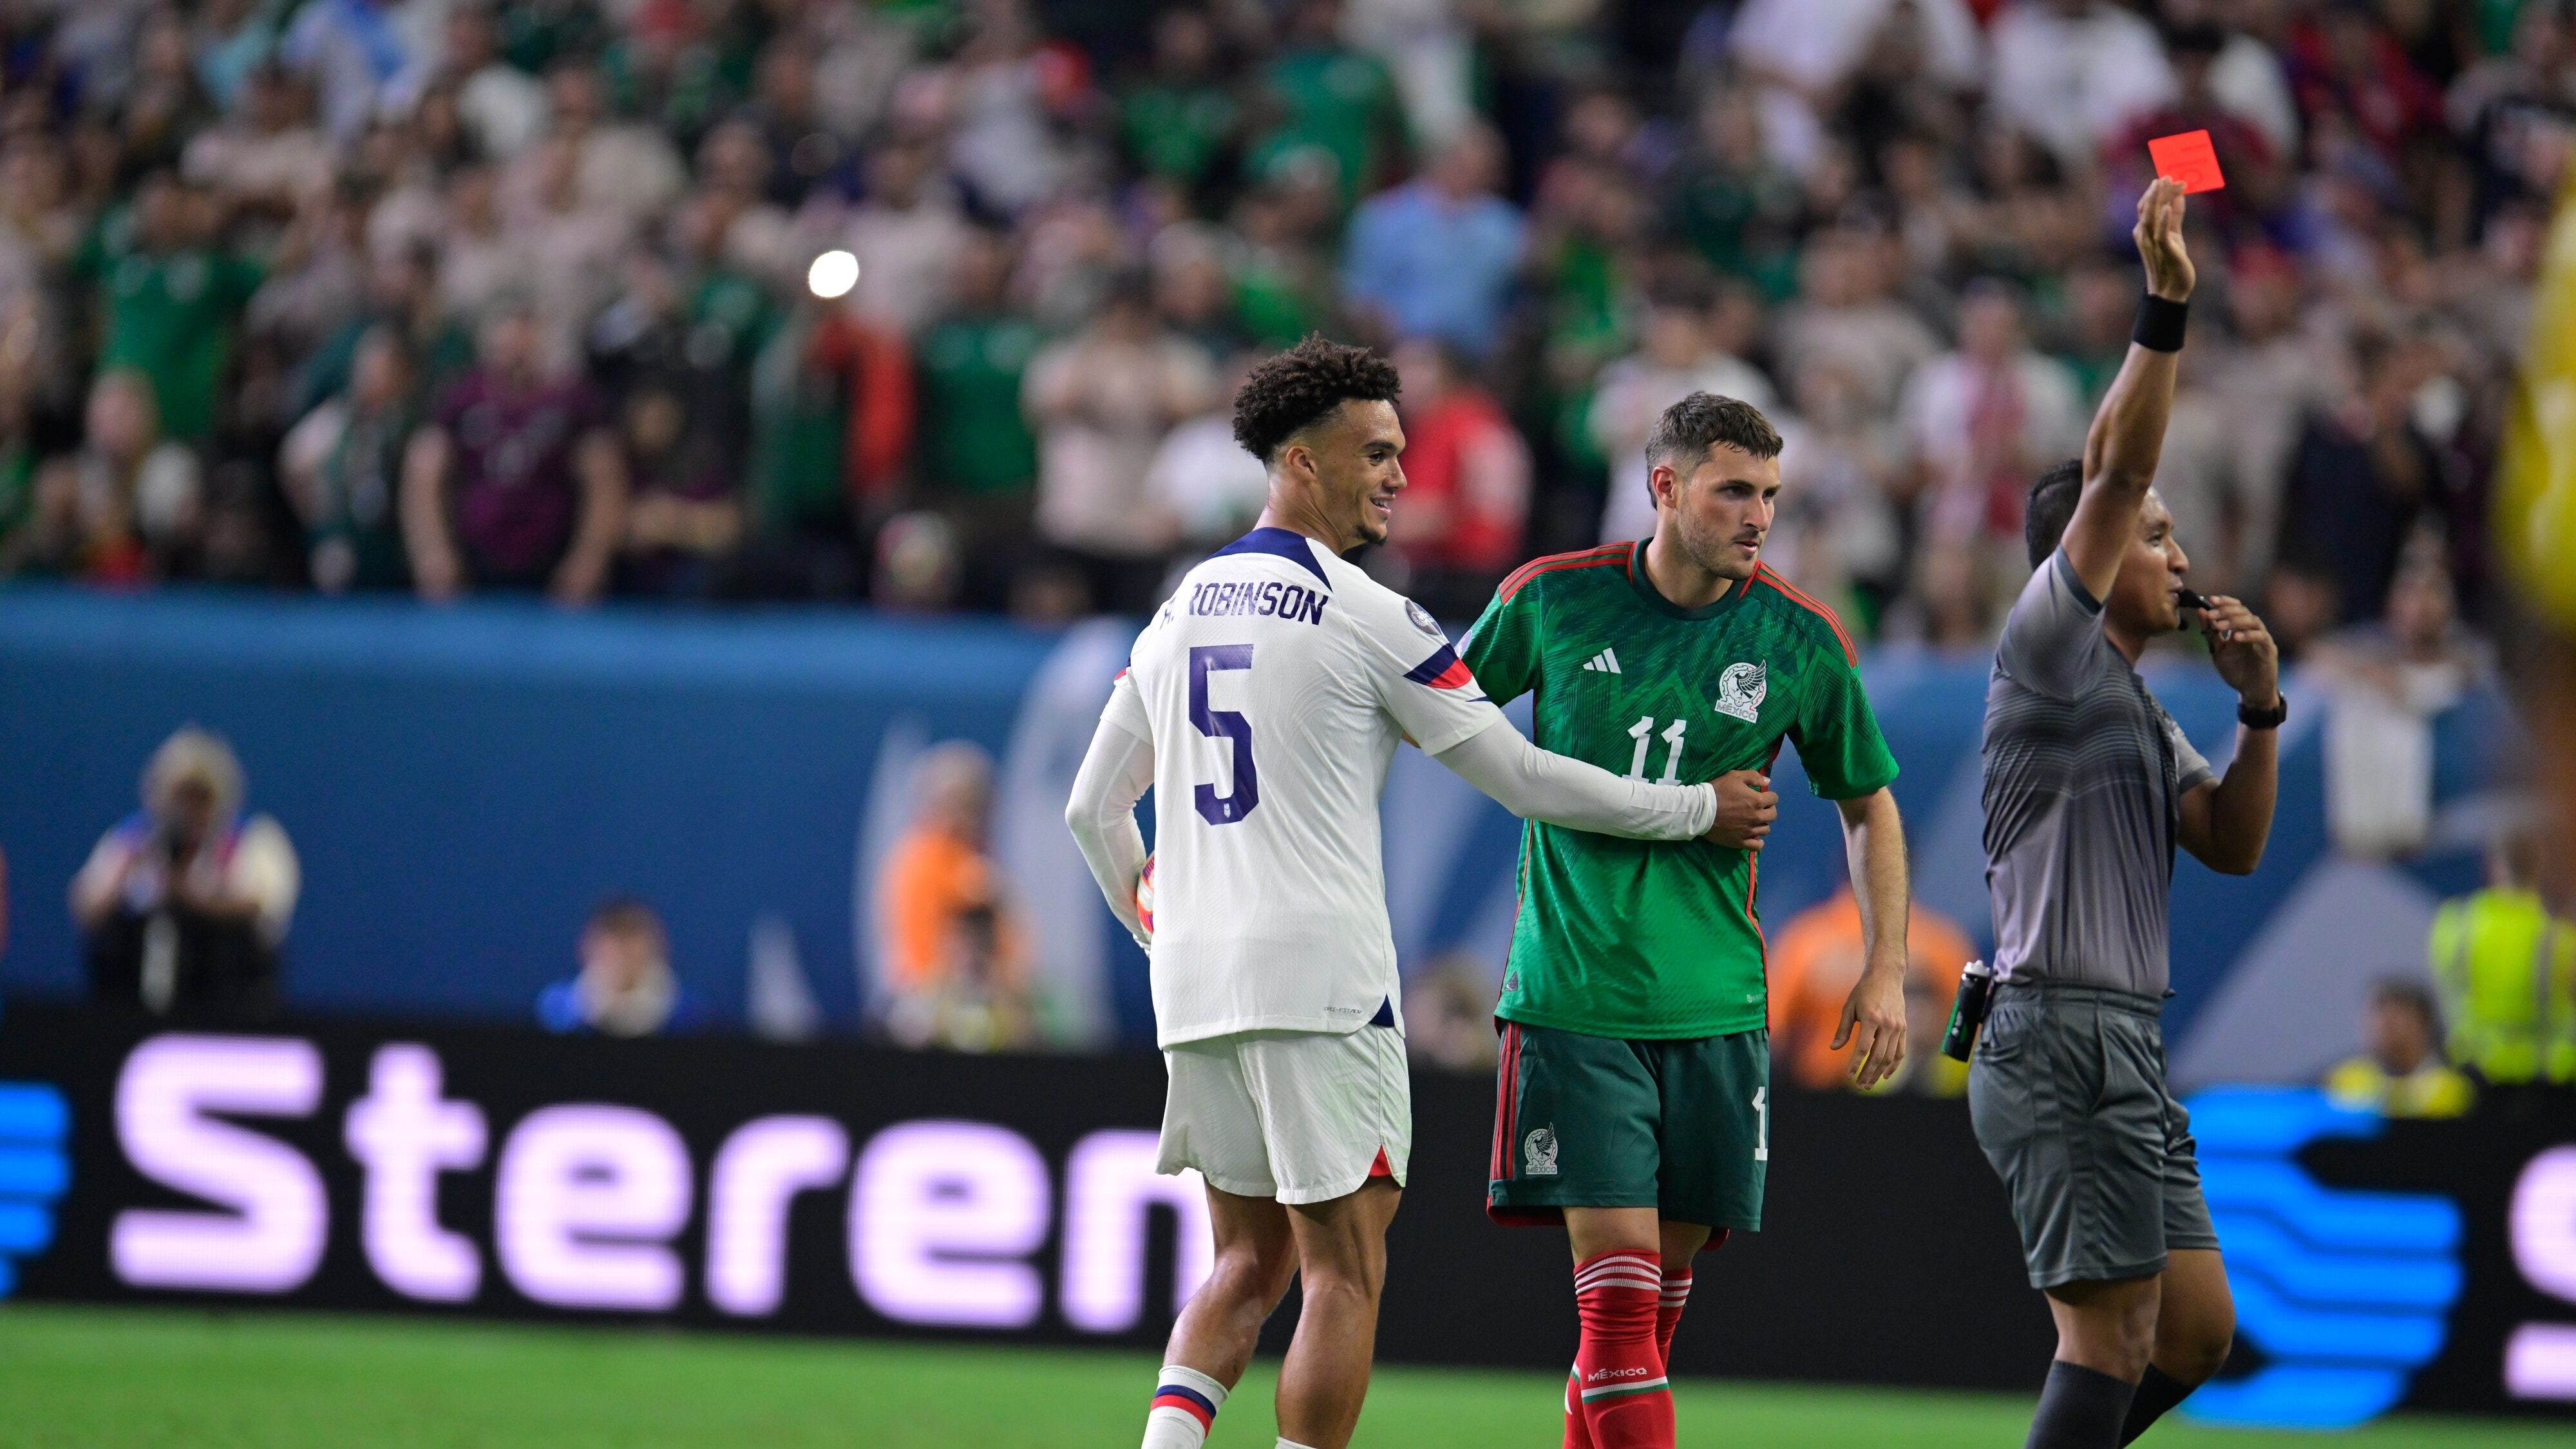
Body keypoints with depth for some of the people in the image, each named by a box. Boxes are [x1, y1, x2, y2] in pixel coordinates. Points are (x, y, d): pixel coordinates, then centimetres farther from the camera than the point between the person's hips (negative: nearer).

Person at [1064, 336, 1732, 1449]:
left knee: (1250, 1261, 15)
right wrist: (1694, 809, 8)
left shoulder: (1182, 609, 13)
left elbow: (1092, 810, 19)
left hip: (1194, 981, 7)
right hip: (1320, 979, -7)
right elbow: (1519, 776, -3)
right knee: (1344, 1275, -2)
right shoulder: (1367, 616, -7)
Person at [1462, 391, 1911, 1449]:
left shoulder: (1801, 639, 2)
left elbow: (1868, 803, 14)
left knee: (1662, 1284, 7)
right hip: (1572, 998, -3)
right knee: (1616, 1289, -12)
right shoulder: (1552, 600, -2)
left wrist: (1886, 967, 6)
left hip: (1714, 1005, 3)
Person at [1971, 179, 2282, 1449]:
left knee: (2196, 1332, 11)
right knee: (2112, 1340, -10)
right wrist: (2164, 311, -23)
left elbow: (2232, 847, 18)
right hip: (2060, 1040, -10)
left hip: (2127, 1048, 10)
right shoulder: (2050, 652, -5)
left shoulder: (2138, 707, 22)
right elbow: (2114, 472, -16)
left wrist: (2259, 710, 5)